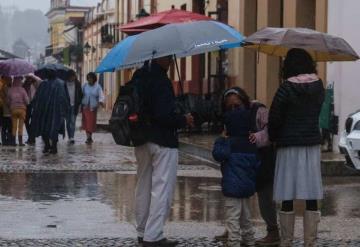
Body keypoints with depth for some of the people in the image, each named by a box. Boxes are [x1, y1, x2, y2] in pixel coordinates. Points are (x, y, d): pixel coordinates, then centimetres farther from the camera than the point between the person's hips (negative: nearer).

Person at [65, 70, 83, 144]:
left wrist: (79, 103, 0)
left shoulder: (77, 84, 4)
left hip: (74, 105, 0)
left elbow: (80, 94, 9)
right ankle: (70, 137, 13)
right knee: (68, 122, 5)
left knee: (73, 121, -7)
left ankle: (72, 137, -11)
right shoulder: (64, 84, -1)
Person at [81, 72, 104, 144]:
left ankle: (90, 137, 11)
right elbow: (81, 95, 9)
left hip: (93, 107, -2)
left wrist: (101, 101, -30)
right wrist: (81, 106, 8)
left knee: (91, 122, -2)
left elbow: (101, 96, -8)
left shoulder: (97, 87, -2)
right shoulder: (85, 86, 3)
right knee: (86, 122, 0)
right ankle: (88, 137, 8)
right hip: (85, 106, 2)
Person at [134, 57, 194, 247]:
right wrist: (184, 120, -7)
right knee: (162, 189, -4)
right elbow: (164, 115, -23)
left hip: (142, 142, 9)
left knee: (143, 187, 16)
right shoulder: (161, 81, -19)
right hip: (163, 142, -9)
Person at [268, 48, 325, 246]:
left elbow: (275, 118, -9)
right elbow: (315, 114, 8)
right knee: (312, 198, 4)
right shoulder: (318, 86, 3)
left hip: (289, 145, -4)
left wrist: (273, 138, 7)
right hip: (312, 144, 4)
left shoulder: (286, 88, -10)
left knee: (287, 198, 3)